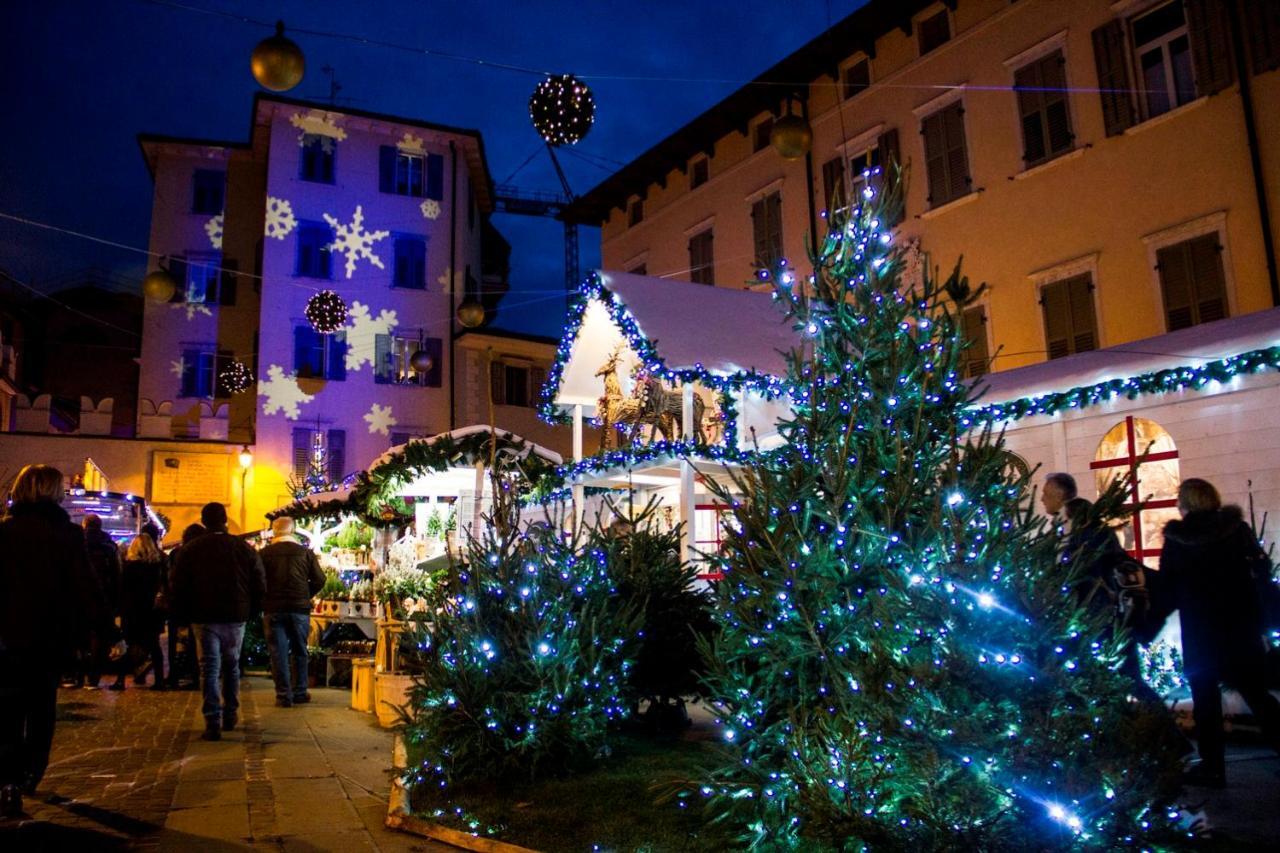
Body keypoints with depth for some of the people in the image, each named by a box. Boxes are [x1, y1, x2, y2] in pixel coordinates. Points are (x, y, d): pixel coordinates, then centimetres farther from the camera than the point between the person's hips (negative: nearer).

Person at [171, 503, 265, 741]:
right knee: (232, 666, 17)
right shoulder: (245, 548, 0)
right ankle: (230, 716, 23)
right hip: (236, 618, 2)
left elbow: (178, 587, -1)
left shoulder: (190, 550, -2)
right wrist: (249, 611, 13)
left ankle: (213, 723, -7)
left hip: (204, 618, -1)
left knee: (209, 669, 0)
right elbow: (260, 586, 1)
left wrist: (187, 615, 11)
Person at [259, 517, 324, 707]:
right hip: (300, 609, 1)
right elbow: (319, 580, -1)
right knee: (299, 651, 13)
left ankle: (284, 695, 4)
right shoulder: (306, 552, 0)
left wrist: (266, 599, 13)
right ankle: (300, 692, 17)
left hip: (273, 610, -1)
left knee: (278, 653, 4)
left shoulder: (264, 554, -3)